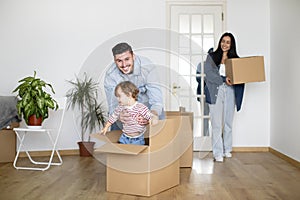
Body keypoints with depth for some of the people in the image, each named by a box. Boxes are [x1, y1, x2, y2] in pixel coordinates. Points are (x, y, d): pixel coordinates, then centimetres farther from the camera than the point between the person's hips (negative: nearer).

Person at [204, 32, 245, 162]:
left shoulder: (235, 59, 14)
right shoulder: (212, 57, 7)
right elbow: (209, 73, -6)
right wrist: (224, 79, -17)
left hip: (230, 93, 3)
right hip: (215, 92, -3)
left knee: (228, 123, 8)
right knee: (216, 124, -6)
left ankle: (227, 149, 22)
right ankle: (218, 153, -1)